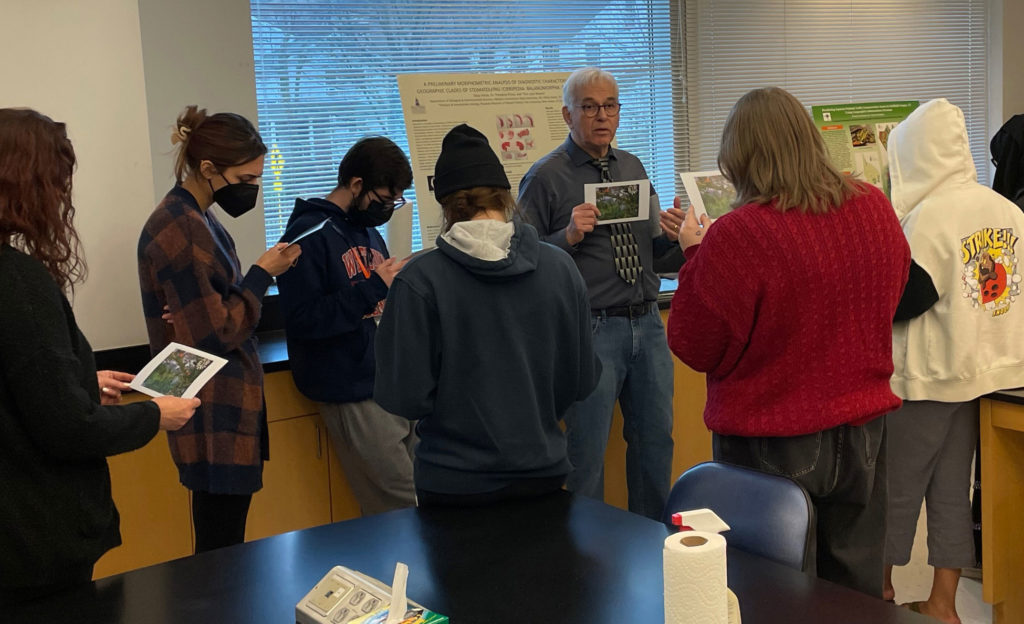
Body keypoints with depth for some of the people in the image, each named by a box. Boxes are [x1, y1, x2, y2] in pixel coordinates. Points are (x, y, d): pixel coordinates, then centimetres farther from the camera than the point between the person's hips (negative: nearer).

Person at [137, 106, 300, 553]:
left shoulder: (196, 219, 13)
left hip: (229, 407, 10)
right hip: (216, 420, -10)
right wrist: (262, 275, -9)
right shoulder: (180, 231, -18)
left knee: (220, 550, 14)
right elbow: (216, 336, -18)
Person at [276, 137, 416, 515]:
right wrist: (373, 289, -20)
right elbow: (303, 320, -19)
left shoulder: (369, 231, 17)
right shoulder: (309, 234, -9)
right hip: (353, 395, -8)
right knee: (401, 511, -7)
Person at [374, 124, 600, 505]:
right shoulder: (560, 268, -7)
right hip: (544, 474, 2)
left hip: (456, 485, -2)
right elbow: (582, 381, 1)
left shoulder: (419, 281, -17)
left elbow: (404, 398, -15)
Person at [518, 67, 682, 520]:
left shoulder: (633, 167, 14)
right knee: (587, 452, 1)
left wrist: (669, 235, -2)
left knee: (656, 440, 14)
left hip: (647, 323, 6)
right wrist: (569, 236, -22)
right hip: (591, 328, -6)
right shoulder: (545, 177, -6)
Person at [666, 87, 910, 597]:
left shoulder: (734, 238, -22)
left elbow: (694, 348, -11)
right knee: (857, 591, 18)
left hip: (771, 445, -5)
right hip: (862, 432, 5)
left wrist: (694, 254, -1)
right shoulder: (875, 209, -4)